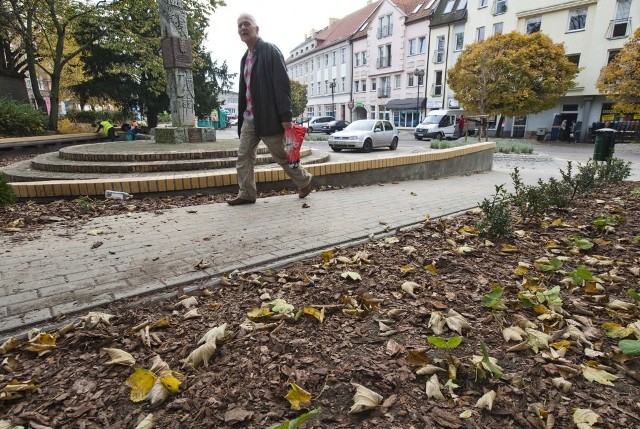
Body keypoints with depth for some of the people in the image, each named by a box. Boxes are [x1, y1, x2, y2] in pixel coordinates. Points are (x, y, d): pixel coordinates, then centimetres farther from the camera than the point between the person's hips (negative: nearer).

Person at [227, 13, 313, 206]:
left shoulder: (270, 50, -7)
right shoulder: (245, 58, 16)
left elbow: (282, 84, -15)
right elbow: (244, 90, 18)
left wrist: (286, 116, -21)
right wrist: (241, 116, 14)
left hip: (268, 117, -7)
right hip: (249, 118, 8)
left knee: (281, 155, 3)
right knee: (244, 157, 4)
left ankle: (305, 181, 23)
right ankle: (246, 194, 12)